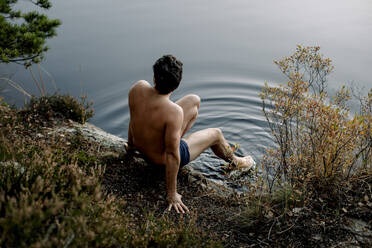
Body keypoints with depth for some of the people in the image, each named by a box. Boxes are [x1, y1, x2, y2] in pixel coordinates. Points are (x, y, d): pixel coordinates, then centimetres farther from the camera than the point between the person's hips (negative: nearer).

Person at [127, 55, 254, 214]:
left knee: (194, 100, 13)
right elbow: (172, 155, -33)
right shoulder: (173, 112, -40)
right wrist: (172, 194, -21)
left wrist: (131, 143, 18)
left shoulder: (138, 88, -22)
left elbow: (133, 118, -2)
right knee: (215, 134, 17)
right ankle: (235, 161, 50)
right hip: (161, 159, -6)